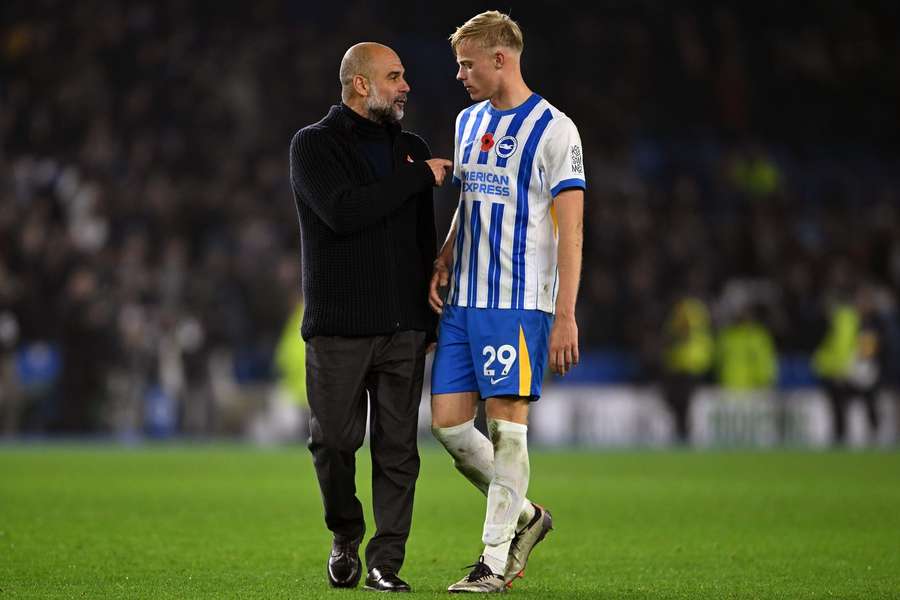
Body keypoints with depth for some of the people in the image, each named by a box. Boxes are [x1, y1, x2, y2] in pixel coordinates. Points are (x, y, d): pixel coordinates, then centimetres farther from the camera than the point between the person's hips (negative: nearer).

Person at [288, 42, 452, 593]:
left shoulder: (411, 149, 14)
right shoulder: (314, 145, -2)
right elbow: (342, 211, -20)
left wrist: (429, 320, 14)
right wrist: (420, 177, -13)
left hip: (403, 327, 4)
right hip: (338, 329, -4)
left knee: (397, 448, 0)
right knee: (334, 442, -2)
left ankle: (386, 562, 4)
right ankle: (346, 538, 21)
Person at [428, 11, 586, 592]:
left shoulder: (554, 130, -7)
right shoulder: (470, 122, 15)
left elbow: (570, 231, -10)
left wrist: (566, 316, -14)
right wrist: (443, 263, 8)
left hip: (519, 303, -7)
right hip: (463, 300, 7)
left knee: (507, 424, -6)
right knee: (448, 421, 3)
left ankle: (495, 562, 0)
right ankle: (524, 516, 22)